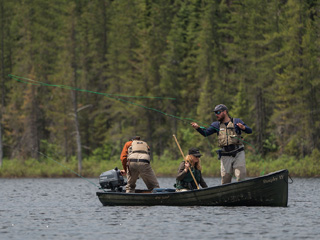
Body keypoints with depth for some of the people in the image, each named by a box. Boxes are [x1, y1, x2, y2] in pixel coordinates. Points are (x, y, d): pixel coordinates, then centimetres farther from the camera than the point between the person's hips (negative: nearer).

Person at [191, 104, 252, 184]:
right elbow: (205, 133, 6)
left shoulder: (236, 122, 5)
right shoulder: (216, 125, 14)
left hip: (238, 154, -3)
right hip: (225, 156, 3)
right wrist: (198, 128, -14)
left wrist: (243, 127, -23)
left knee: (241, 176, -12)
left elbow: (249, 131, 0)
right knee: (225, 180, 1)